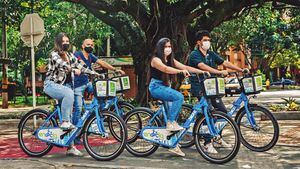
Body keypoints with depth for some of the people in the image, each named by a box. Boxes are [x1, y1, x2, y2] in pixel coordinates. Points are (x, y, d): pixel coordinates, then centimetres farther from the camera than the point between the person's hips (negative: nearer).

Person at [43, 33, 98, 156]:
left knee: (69, 113, -1)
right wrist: (74, 70, -40)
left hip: (65, 86, 6)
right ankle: (64, 122, -31)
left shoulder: (70, 56, 13)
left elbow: (80, 67, 10)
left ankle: (70, 147, 1)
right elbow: (61, 64, -26)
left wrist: (95, 73, -2)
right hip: (51, 85, -6)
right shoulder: (54, 54, -7)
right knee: (69, 93, -38)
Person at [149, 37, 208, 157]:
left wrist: (202, 72, -12)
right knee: (179, 97, -27)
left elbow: (185, 67, 1)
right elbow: (165, 69, -30)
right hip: (156, 87, -7)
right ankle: (170, 123, -19)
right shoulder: (156, 59, -10)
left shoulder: (171, 60, 11)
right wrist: (181, 71, -44)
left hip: (165, 87, 7)